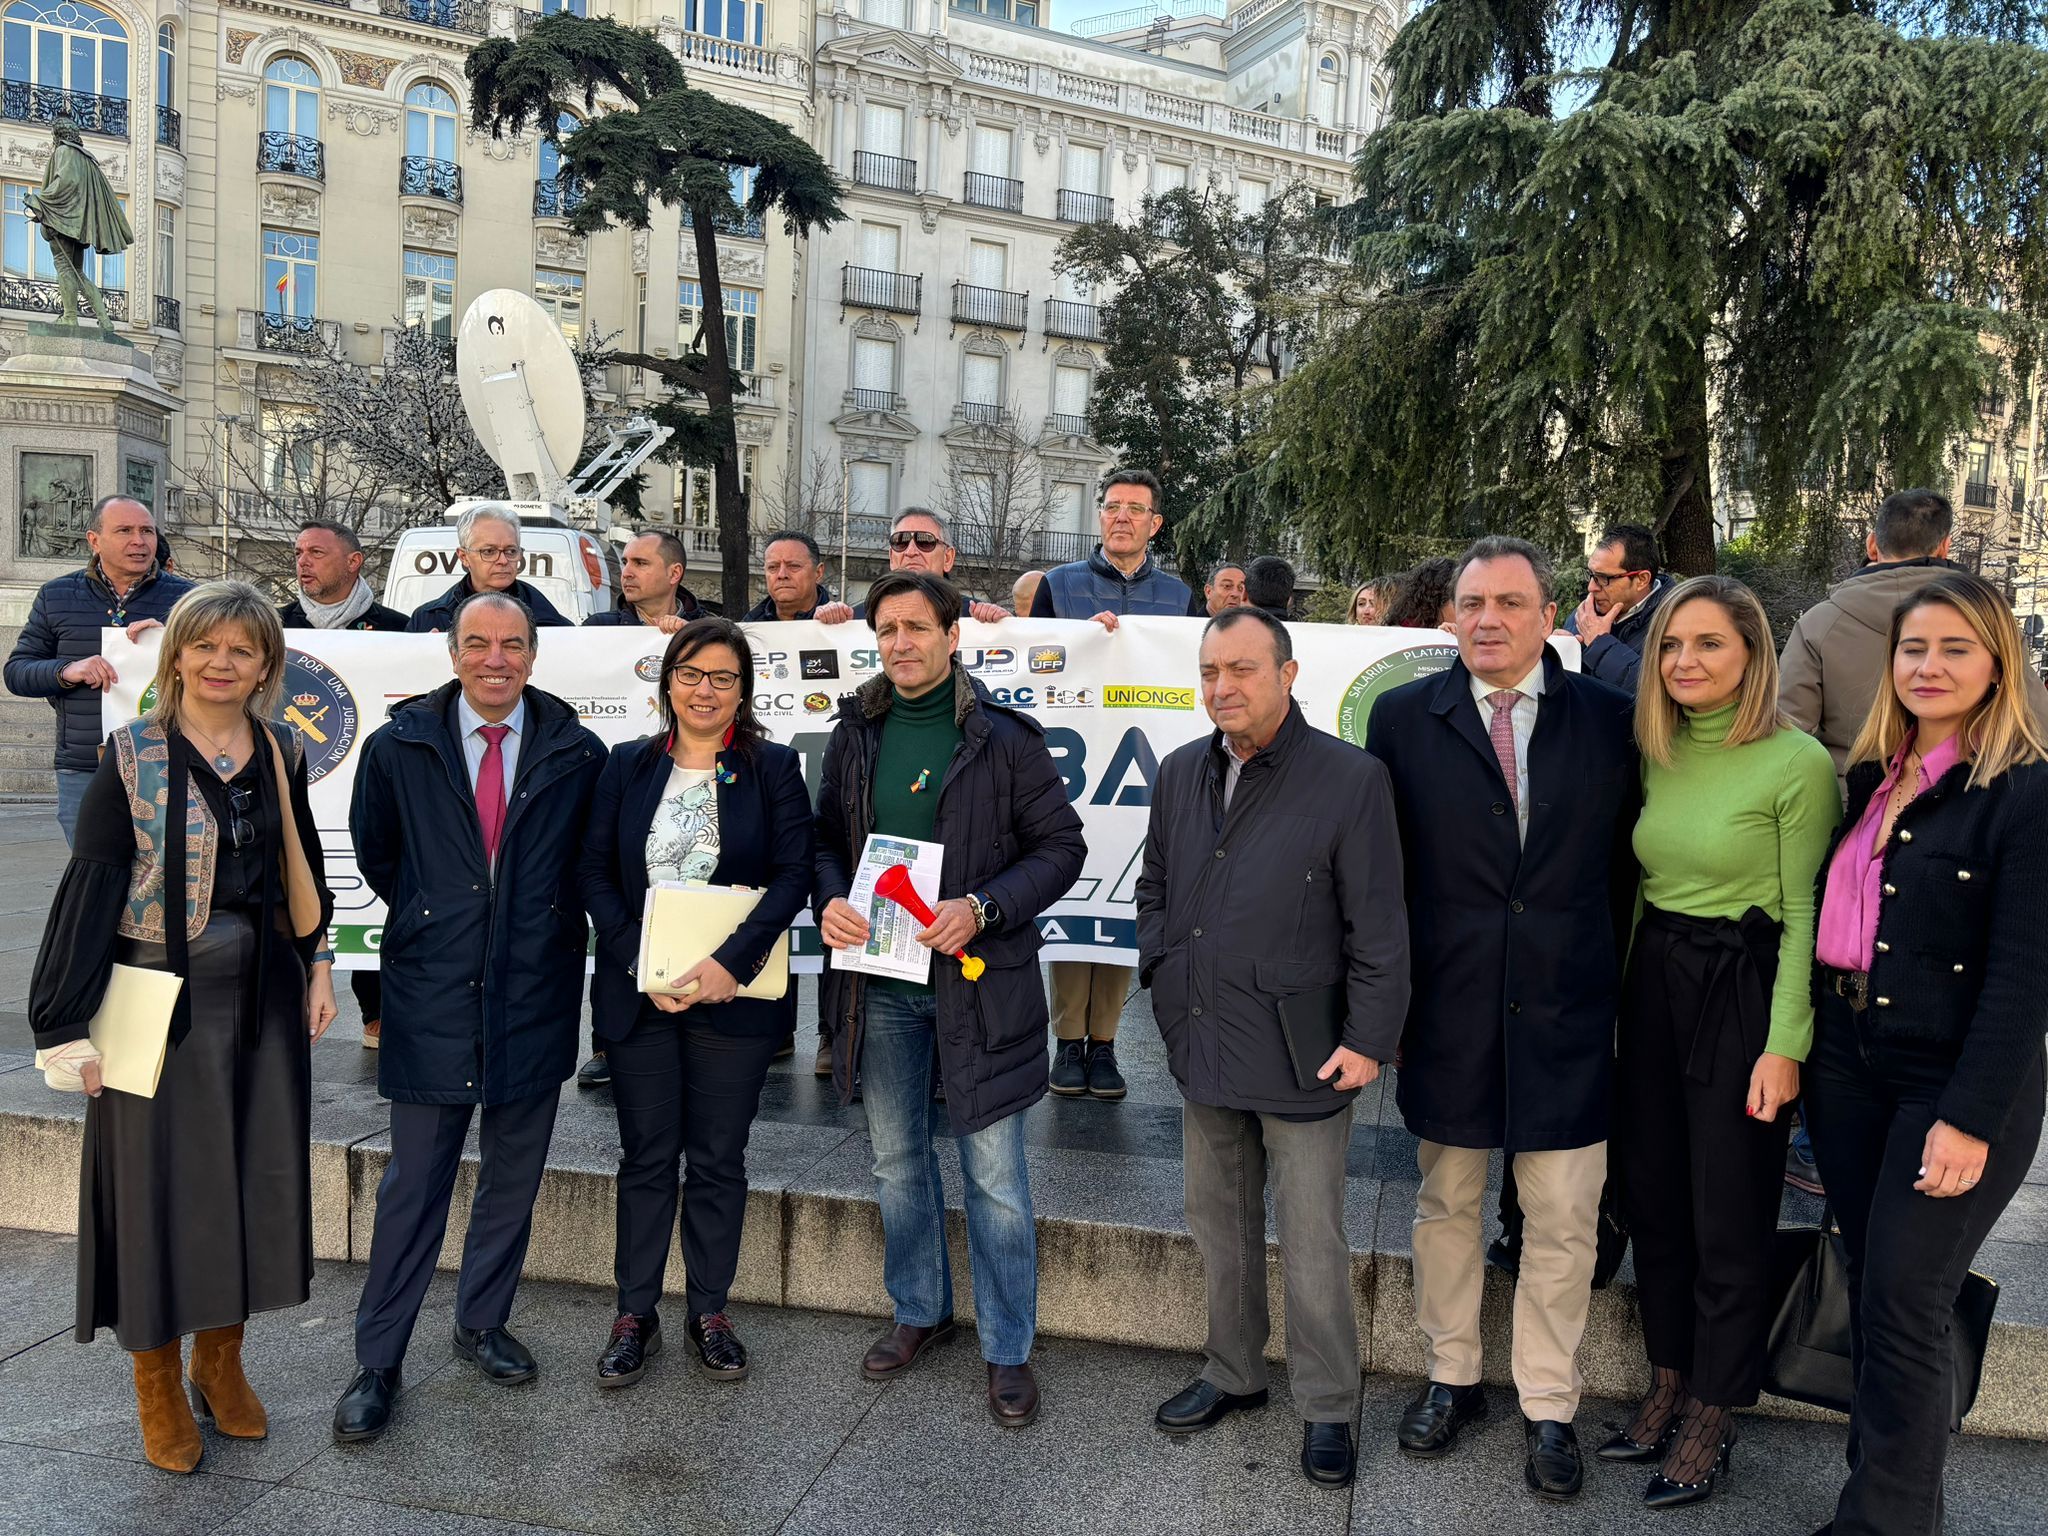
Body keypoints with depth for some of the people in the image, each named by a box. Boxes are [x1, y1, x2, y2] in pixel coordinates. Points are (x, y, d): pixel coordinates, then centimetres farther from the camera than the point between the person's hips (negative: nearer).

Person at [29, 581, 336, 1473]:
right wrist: (70, 1024, -12)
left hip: (263, 1001, 4)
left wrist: (317, 966, 6)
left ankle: (221, 1360, 31)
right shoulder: (132, 756, -8)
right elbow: (91, 886, -9)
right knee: (159, 1181, 6)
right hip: (161, 1001, -4)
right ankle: (158, 1383, 25)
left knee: (256, 1178, 11)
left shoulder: (282, 755, 4)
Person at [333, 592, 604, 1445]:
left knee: (513, 1176, 14)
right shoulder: (400, 746, -2)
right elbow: (375, 852, 12)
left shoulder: (577, 754, -2)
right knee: (414, 1182, 4)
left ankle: (482, 1324, 33)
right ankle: (378, 1362, 18)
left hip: (535, 993, 1)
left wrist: (561, 926, 6)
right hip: (432, 992, -1)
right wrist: (428, 917, 12)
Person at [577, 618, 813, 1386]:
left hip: (734, 996, -1)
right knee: (647, 1156, 10)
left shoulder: (773, 768, 0)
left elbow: (794, 873, -8)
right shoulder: (628, 766, 6)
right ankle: (635, 1315, 24)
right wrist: (640, 964, -10)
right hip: (638, 995, 2)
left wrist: (731, 961, -18)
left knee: (718, 1159, 9)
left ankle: (709, 1311, 25)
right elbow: (594, 872, 2)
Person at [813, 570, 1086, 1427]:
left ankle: (1008, 1350, 22)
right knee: (897, 1162, 18)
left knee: (994, 1177, 4)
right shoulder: (855, 735, 6)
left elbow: (1060, 845, -6)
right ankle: (919, 1311, 39)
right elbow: (827, 837, 12)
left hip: (977, 980, -4)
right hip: (878, 980, 4)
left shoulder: (1004, 738, -8)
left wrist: (983, 908, -20)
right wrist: (829, 900, -9)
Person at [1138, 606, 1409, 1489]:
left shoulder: (1351, 779, -12)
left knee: (1312, 1245, 6)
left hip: (1299, 1056, -5)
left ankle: (1327, 1407, 25)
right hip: (1202, 1049, 6)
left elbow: (1378, 927, -11)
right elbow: (1154, 887, 18)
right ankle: (1233, 1374, 38)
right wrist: (1160, 976, 8)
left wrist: (1368, 1041, -11)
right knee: (1220, 1225, 19)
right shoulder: (1181, 772, 5)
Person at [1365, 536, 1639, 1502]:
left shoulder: (1609, 718, 0)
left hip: (1566, 1019, 0)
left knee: (1562, 1223, 9)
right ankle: (1451, 1378, 35)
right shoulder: (1403, 718, -1)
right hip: (1446, 1014, 0)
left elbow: (1626, 867, 5)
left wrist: (1608, 980, 2)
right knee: (1445, 1206, 16)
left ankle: (1548, 1406, 28)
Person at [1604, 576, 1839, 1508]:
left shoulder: (1798, 763, -12)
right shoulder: (1655, 754, 6)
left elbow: (1803, 912, -11)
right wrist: (1615, 994, 10)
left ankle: (1712, 1418, 26)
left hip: (1742, 991, -6)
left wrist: (1786, 1045, -13)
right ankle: (1669, 1388, 33)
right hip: (1651, 984, 6)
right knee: (1651, 1199, 14)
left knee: (1729, 1219, 7)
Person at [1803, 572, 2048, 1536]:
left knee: (1904, 1304, -1)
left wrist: (1971, 1118, -18)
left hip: (1952, 1084, -6)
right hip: (1846, 1067, 6)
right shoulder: (1870, 779, 7)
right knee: (1870, 1285, 15)